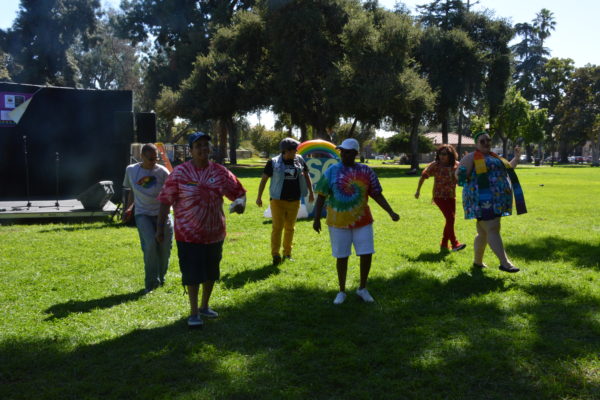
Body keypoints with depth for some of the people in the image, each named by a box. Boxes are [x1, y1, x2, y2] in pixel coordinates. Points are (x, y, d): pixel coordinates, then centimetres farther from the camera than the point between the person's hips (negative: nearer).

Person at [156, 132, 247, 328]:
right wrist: (160, 227, -3)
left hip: (214, 232, 4)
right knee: (192, 274, -1)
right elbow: (165, 200, -3)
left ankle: (205, 307, 36)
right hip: (189, 234, -4)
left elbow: (239, 192, 6)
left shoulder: (220, 172, 0)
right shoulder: (180, 172, -7)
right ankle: (194, 313, 12)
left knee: (211, 272, 16)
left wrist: (240, 203, -17)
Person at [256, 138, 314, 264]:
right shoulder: (274, 162, -5)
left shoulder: (299, 160, 5)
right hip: (278, 200, -4)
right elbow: (264, 179, 0)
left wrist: (311, 193, 16)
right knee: (277, 227, -10)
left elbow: (306, 176, 17)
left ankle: (287, 253, 21)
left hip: (294, 201, 4)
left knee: (290, 228, 11)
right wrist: (259, 197, -3)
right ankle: (275, 254, -6)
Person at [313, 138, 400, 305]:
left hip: (362, 221, 1)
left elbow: (377, 195, 4)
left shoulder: (366, 171, 0)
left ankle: (362, 288, 21)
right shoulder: (331, 171, -3)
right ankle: (341, 291, 23)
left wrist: (391, 212, -6)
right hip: (339, 222, -1)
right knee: (342, 257, 7)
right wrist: (317, 218, -5)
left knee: (367, 254, 0)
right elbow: (321, 196, -1)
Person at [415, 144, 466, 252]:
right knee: (450, 218, -18)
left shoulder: (456, 165, 1)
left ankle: (444, 245, 22)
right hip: (439, 196, -5)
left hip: (451, 197, 5)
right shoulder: (435, 165, -8)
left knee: (450, 220, 8)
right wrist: (418, 190, 5)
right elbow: (423, 176, 1)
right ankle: (454, 243, -14)